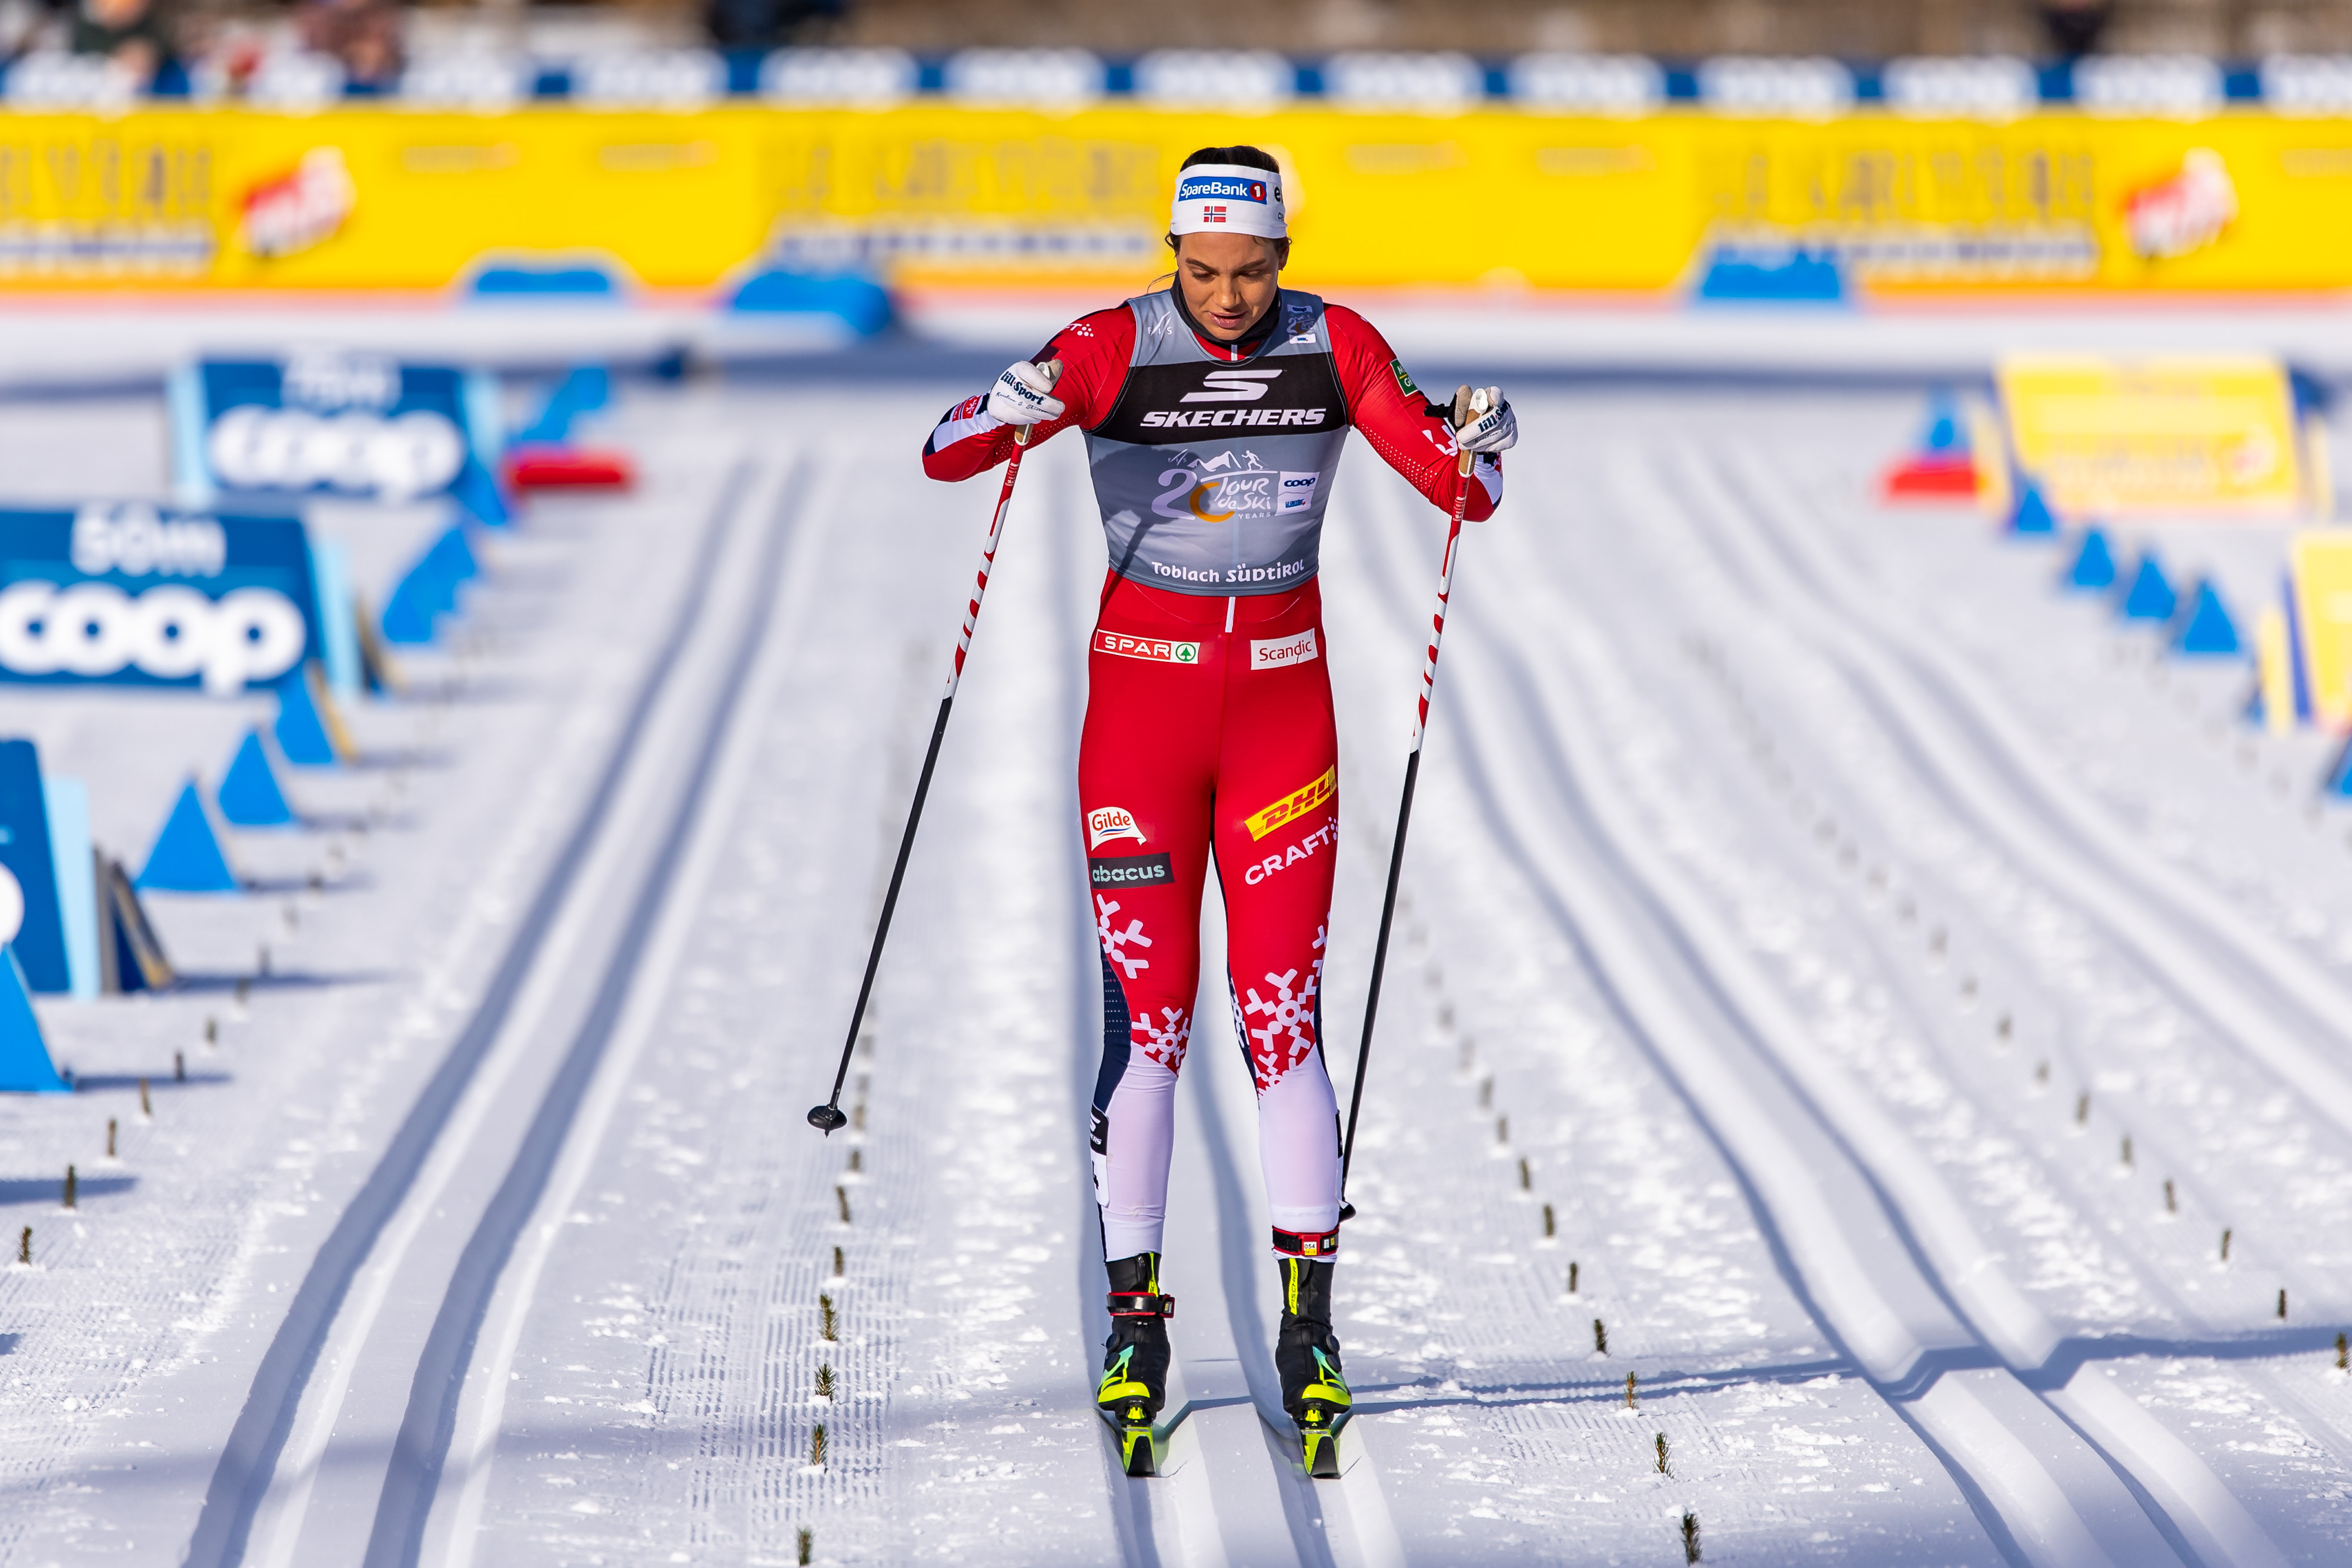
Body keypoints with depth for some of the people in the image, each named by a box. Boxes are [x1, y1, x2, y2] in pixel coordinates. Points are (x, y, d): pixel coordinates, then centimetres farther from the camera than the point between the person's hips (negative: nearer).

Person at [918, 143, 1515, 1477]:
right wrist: (1011, 413, -38)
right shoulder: (1113, 350, -9)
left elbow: (1460, 489, -2)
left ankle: (1310, 1327, 2)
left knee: (1282, 1016, -3)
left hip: (1284, 699, 1)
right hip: (1143, 694, -1)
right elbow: (946, 456, -15)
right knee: (1149, 1015, -3)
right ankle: (1136, 1321, 4)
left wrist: (1481, 451, -26)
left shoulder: (1336, 348, -2)